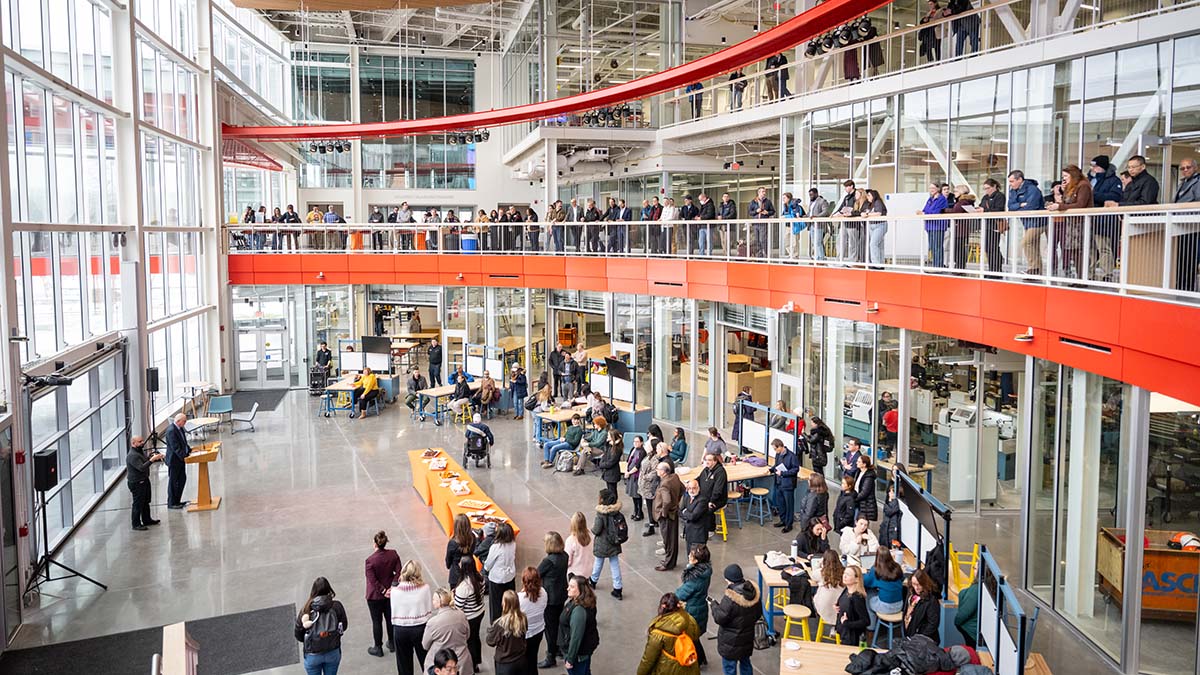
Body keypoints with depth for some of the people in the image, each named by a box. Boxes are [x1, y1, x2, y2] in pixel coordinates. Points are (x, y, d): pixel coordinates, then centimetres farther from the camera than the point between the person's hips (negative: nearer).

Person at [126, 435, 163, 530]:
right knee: (138, 504, -2)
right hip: (136, 483, -10)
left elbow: (147, 460, 16)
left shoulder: (141, 451, 8)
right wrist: (152, 459, -36)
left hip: (144, 480, 10)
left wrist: (157, 457, -2)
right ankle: (136, 524, 7)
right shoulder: (132, 456, -23)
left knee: (146, 502, 20)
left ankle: (146, 520, 34)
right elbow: (141, 468, -31)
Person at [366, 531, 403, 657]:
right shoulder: (393, 554, -11)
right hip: (390, 593, 4)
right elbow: (398, 572, -9)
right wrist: (392, 587, -6)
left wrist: (383, 591, -11)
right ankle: (392, 644, 33)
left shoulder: (370, 560, -23)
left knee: (377, 621, 11)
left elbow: (372, 580, -21)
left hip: (375, 596, -4)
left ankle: (378, 648, 23)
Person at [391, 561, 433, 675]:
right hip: (420, 628, -1)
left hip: (400, 629, 1)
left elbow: (393, 611, -5)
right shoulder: (425, 588, -14)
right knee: (426, 661, 18)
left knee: (404, 665, 18)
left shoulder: (395, 590, -12)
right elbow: (430, 609, -7)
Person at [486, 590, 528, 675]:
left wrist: (490, 629, 6)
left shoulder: (500, 624, -28)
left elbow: (490, 642, -12)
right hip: (521, 660, 4)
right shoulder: (523, 618, -15)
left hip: (505, 663, -4)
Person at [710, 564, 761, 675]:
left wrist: (714, 605, -6)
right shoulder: (753, 590, -8)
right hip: (747, 637, 7)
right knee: (745, 662, 24)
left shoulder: (730, 598, -31)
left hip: (731, 642, -7)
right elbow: (758, 613, 5)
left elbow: (719, 618, -22)